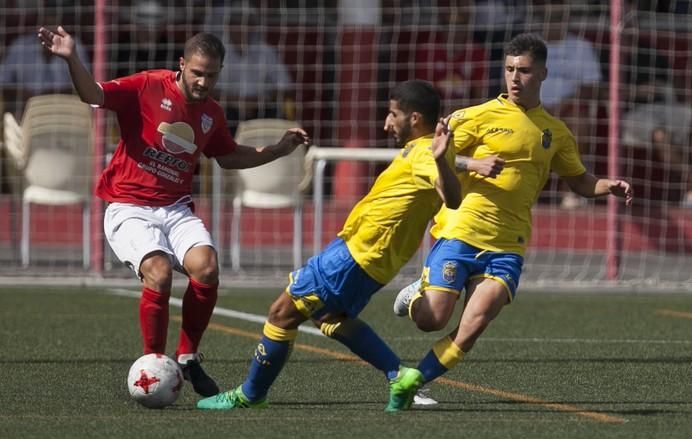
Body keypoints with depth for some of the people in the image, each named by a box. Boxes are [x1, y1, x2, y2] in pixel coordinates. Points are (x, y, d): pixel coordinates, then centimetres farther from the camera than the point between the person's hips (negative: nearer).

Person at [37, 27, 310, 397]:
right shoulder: (148, 87, -6)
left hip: (176, 210, 5)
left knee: (206, 267, -23)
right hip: (129, 209, -5)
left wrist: (279, 150, 22)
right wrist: (71, 60, -36)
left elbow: (229, 157, 29)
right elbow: (93, 95, -18)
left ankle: (187, 358, -3)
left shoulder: (212, 114, 11)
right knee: (159, 272, -29)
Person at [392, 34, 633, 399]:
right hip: (460, 232, -3)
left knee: (473, 326, -16)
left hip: (507, 246, 3)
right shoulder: (481, 116, 1)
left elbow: (579, 181, 26)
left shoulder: (555, 133, 14)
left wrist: (609, 187, 5)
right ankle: (418, 295, 27)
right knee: (432, 320, -9)